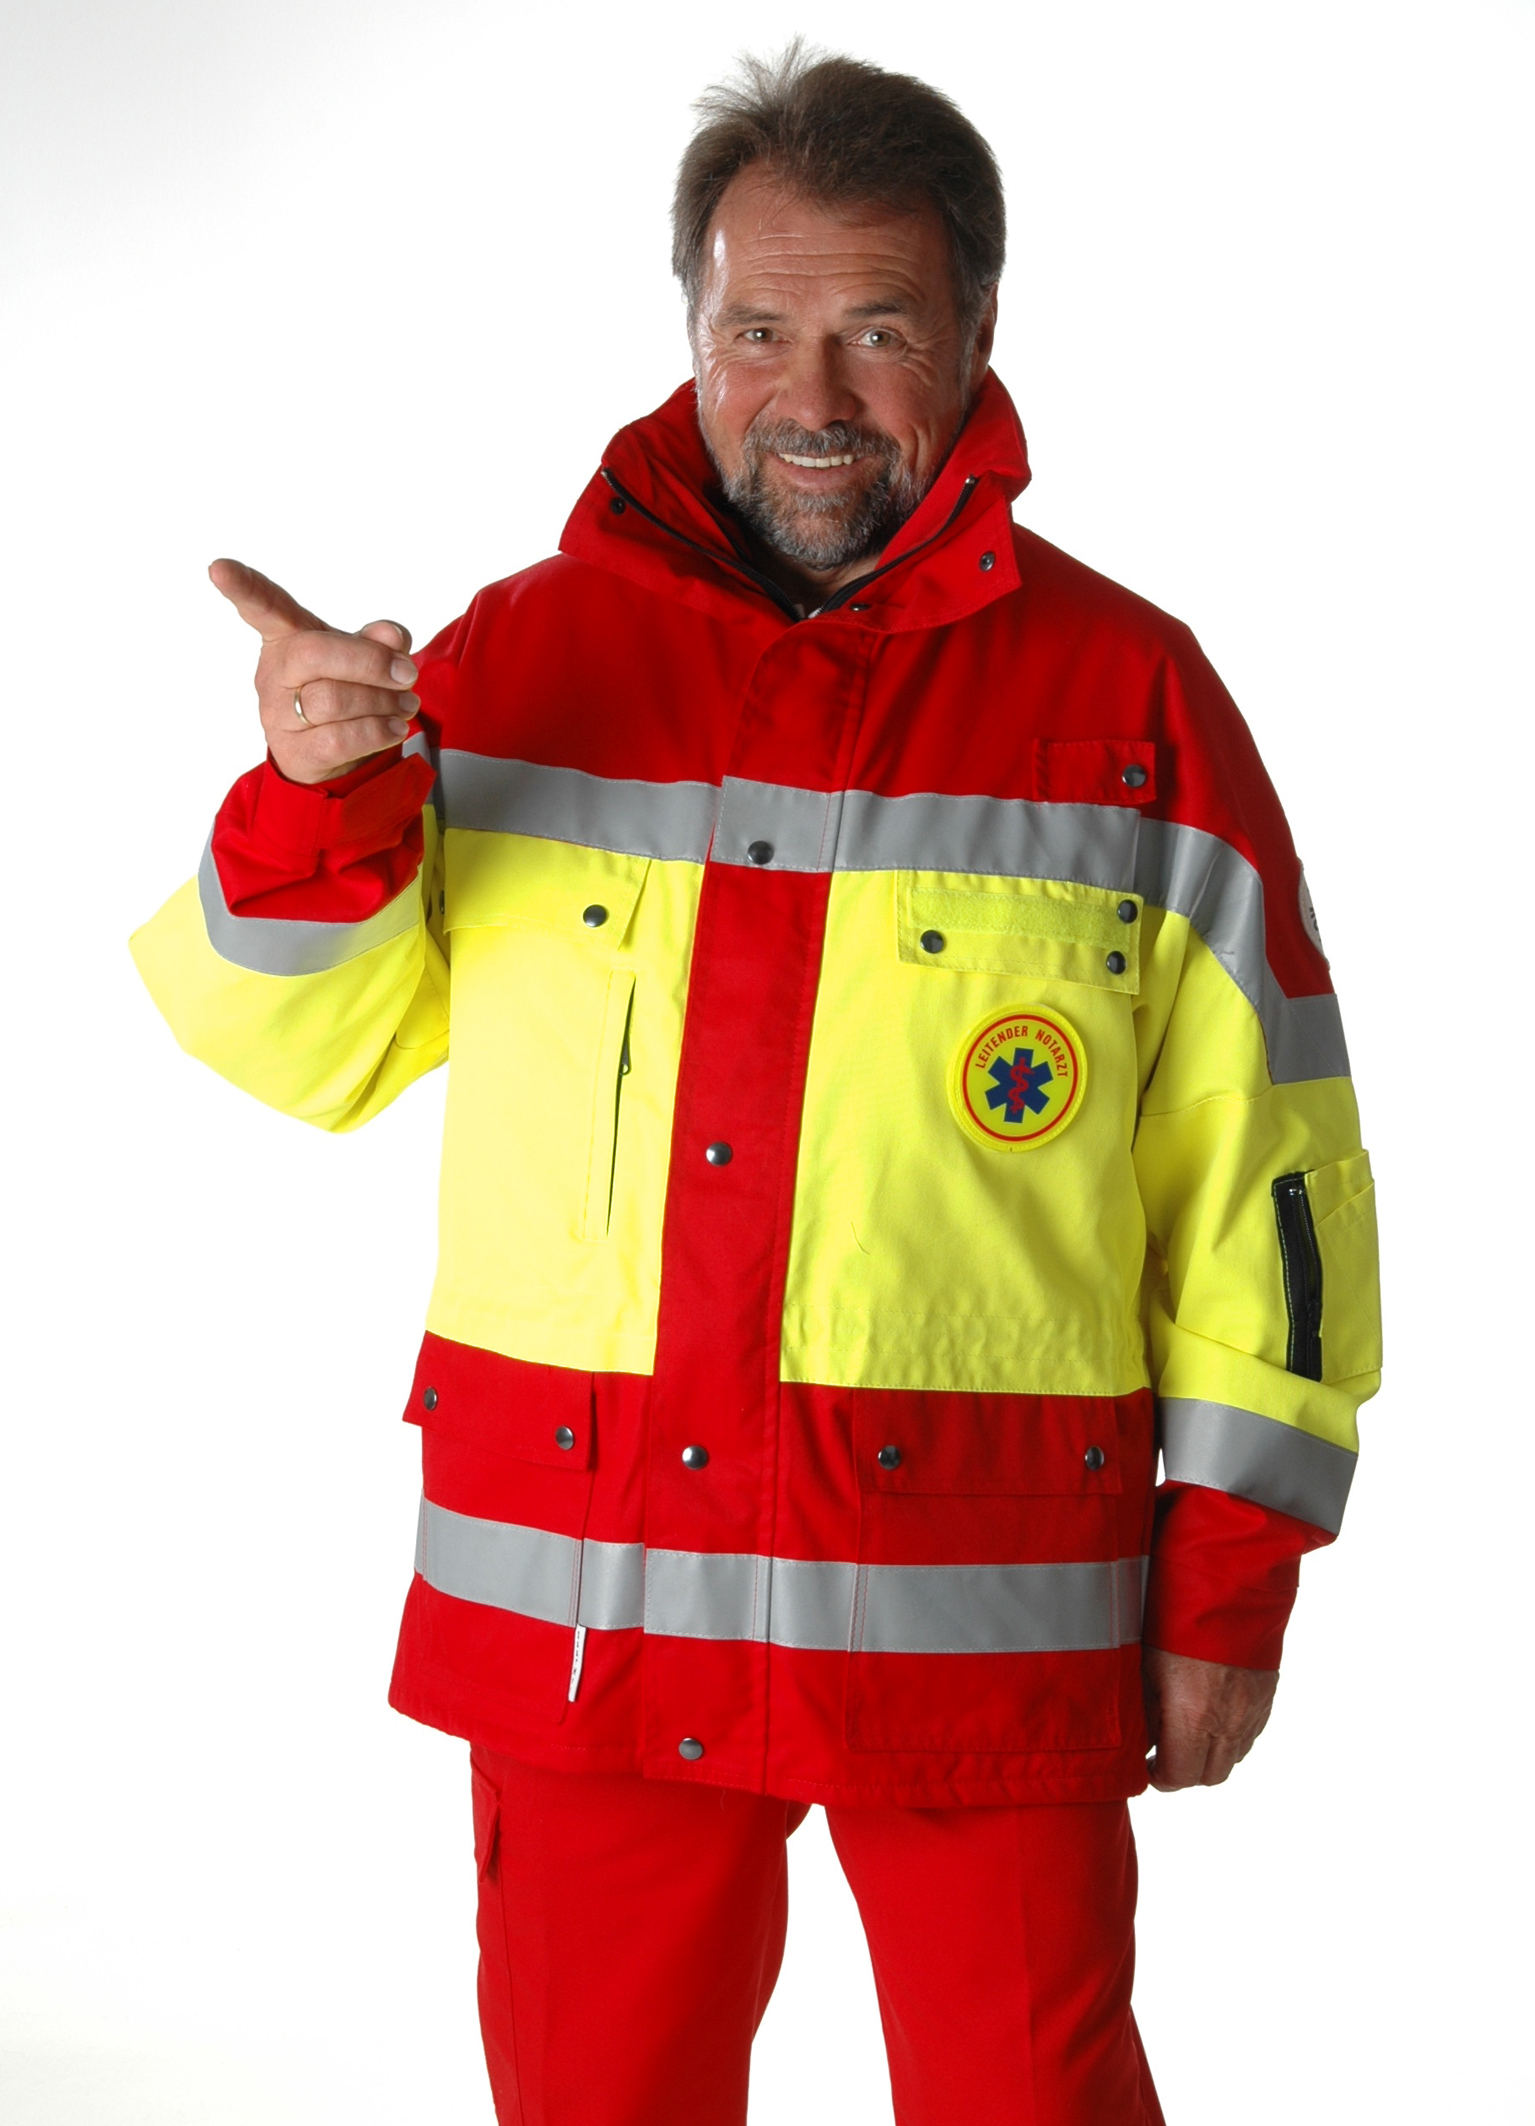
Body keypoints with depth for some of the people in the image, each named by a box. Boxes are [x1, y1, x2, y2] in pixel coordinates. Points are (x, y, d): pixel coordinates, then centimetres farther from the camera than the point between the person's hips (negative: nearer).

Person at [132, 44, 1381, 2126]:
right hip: (580, 1611, 2)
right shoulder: (515, 659, 5)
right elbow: (303, 1042, 10)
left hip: (989, 1620, -2)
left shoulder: (1133, 699, 1)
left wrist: (1231, 1576, 1)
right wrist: (314, 797, -10)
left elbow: (1262, 1177, 3)